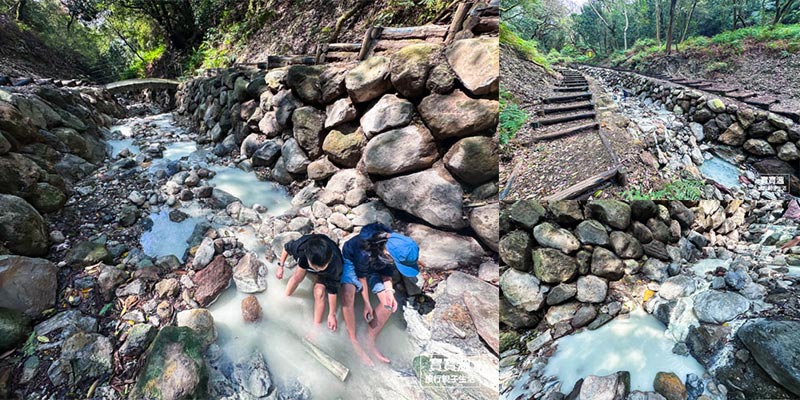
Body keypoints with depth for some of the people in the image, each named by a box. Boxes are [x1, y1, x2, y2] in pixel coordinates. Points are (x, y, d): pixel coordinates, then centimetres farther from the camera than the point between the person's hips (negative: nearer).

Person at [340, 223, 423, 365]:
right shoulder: (365, 251, -43)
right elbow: (361, 276, -24)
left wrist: (389, 291, -24)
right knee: (348, 296, -29)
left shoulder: (399, 248, -29)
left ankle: (370, 341, 8)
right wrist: (367, 303, -17)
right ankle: (354, 342, -10)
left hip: (374, 266, 4)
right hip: (352, 261, -4)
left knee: (389, 303, -8)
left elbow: (387, 270, -11)